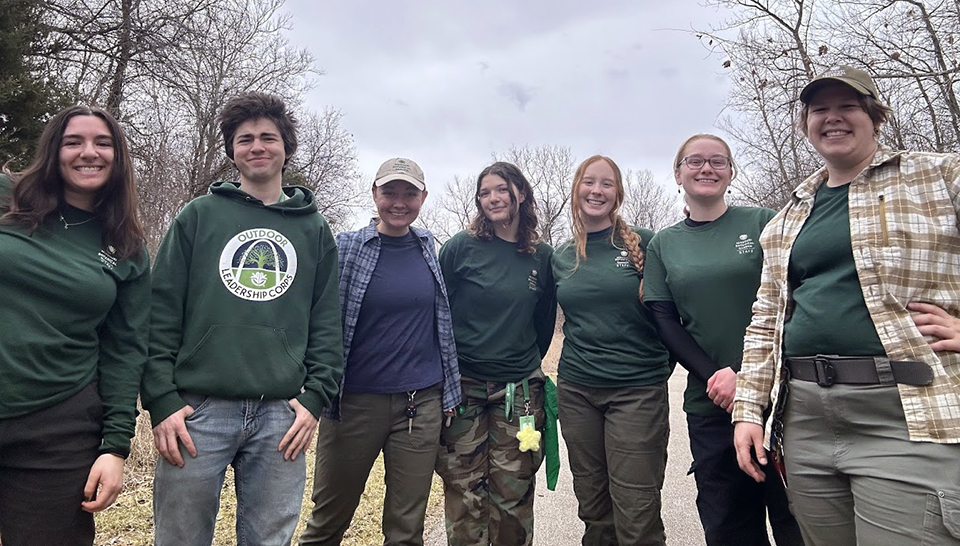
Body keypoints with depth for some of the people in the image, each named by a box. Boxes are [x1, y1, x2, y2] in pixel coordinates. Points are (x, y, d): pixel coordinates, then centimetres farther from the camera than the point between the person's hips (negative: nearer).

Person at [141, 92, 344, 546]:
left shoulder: (314, 229, 10)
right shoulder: (198, 216, 7)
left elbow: (327, 324, 8)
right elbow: (162, 314, 2)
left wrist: (315, 397, -2)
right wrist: (161, 399, -6)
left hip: (281, 414, 1)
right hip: (198, 408, -1)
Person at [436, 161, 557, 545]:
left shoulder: (542, 256, 5)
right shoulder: (461, 247, -3)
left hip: (519, 390, 2)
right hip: (463, 385, -2)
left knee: (513, 494, 7)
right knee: (464, 493, 5)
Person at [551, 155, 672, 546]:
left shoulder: (644, 242, -4)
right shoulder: (562, 258, 9)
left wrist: (662, 365, -3)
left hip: (637, 389, -4)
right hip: (576, 389, 4)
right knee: (592, 508, 13)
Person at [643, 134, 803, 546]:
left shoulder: (764, 223, 2)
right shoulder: (662, 245, 8)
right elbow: (665, 322, 4)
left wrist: (744, 372, -15)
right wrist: (713, 375, -10)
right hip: (709, 400, 2)